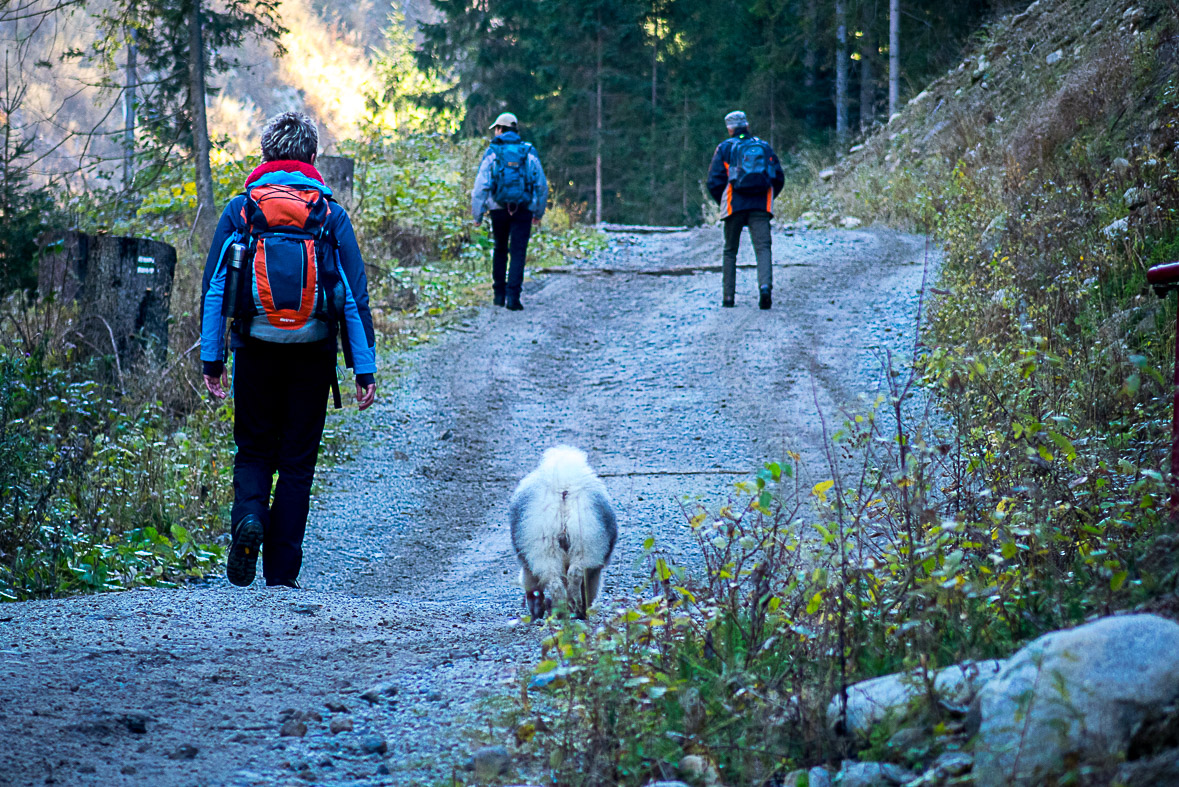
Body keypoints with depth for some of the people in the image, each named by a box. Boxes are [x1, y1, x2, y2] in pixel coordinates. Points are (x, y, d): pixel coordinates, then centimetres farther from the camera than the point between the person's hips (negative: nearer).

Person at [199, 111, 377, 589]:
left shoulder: (240, 210, 2)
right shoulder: (329, 214, 1)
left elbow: (214, 288, 0)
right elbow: (355, 295, -2)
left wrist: (212, 359, 5)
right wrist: (365, 369, 1)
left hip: (257, 350, 0)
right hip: (313, 353, 0)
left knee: (254, 450, 15)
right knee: (298, 461, 7)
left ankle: (249, 514, -15)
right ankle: (281, 573, 7)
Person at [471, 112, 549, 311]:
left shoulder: (492, 153, 0)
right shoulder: (529, 152, 5)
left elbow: (481, 185, -4)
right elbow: (542, 185, 8)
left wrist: (477, 214, 1)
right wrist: (539, 212, 18)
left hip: (499, 208, 0)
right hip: (523, 209, 0)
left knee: (500, 250, 17)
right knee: (518, 253, -2)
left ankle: (500, 294, 17)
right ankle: (513, 296, -14)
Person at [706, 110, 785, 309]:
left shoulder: (724, 148, 6)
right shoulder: (765, 147, 14)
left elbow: (714, 182, 0)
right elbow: (779, 179, 14)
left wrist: (722, 203, 15)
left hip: (735, 205, -1)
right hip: (761, 207, 1)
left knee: (730, 251, 13)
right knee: (763, 248, -8)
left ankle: (728, 295, 12)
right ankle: (765, 286, -33)